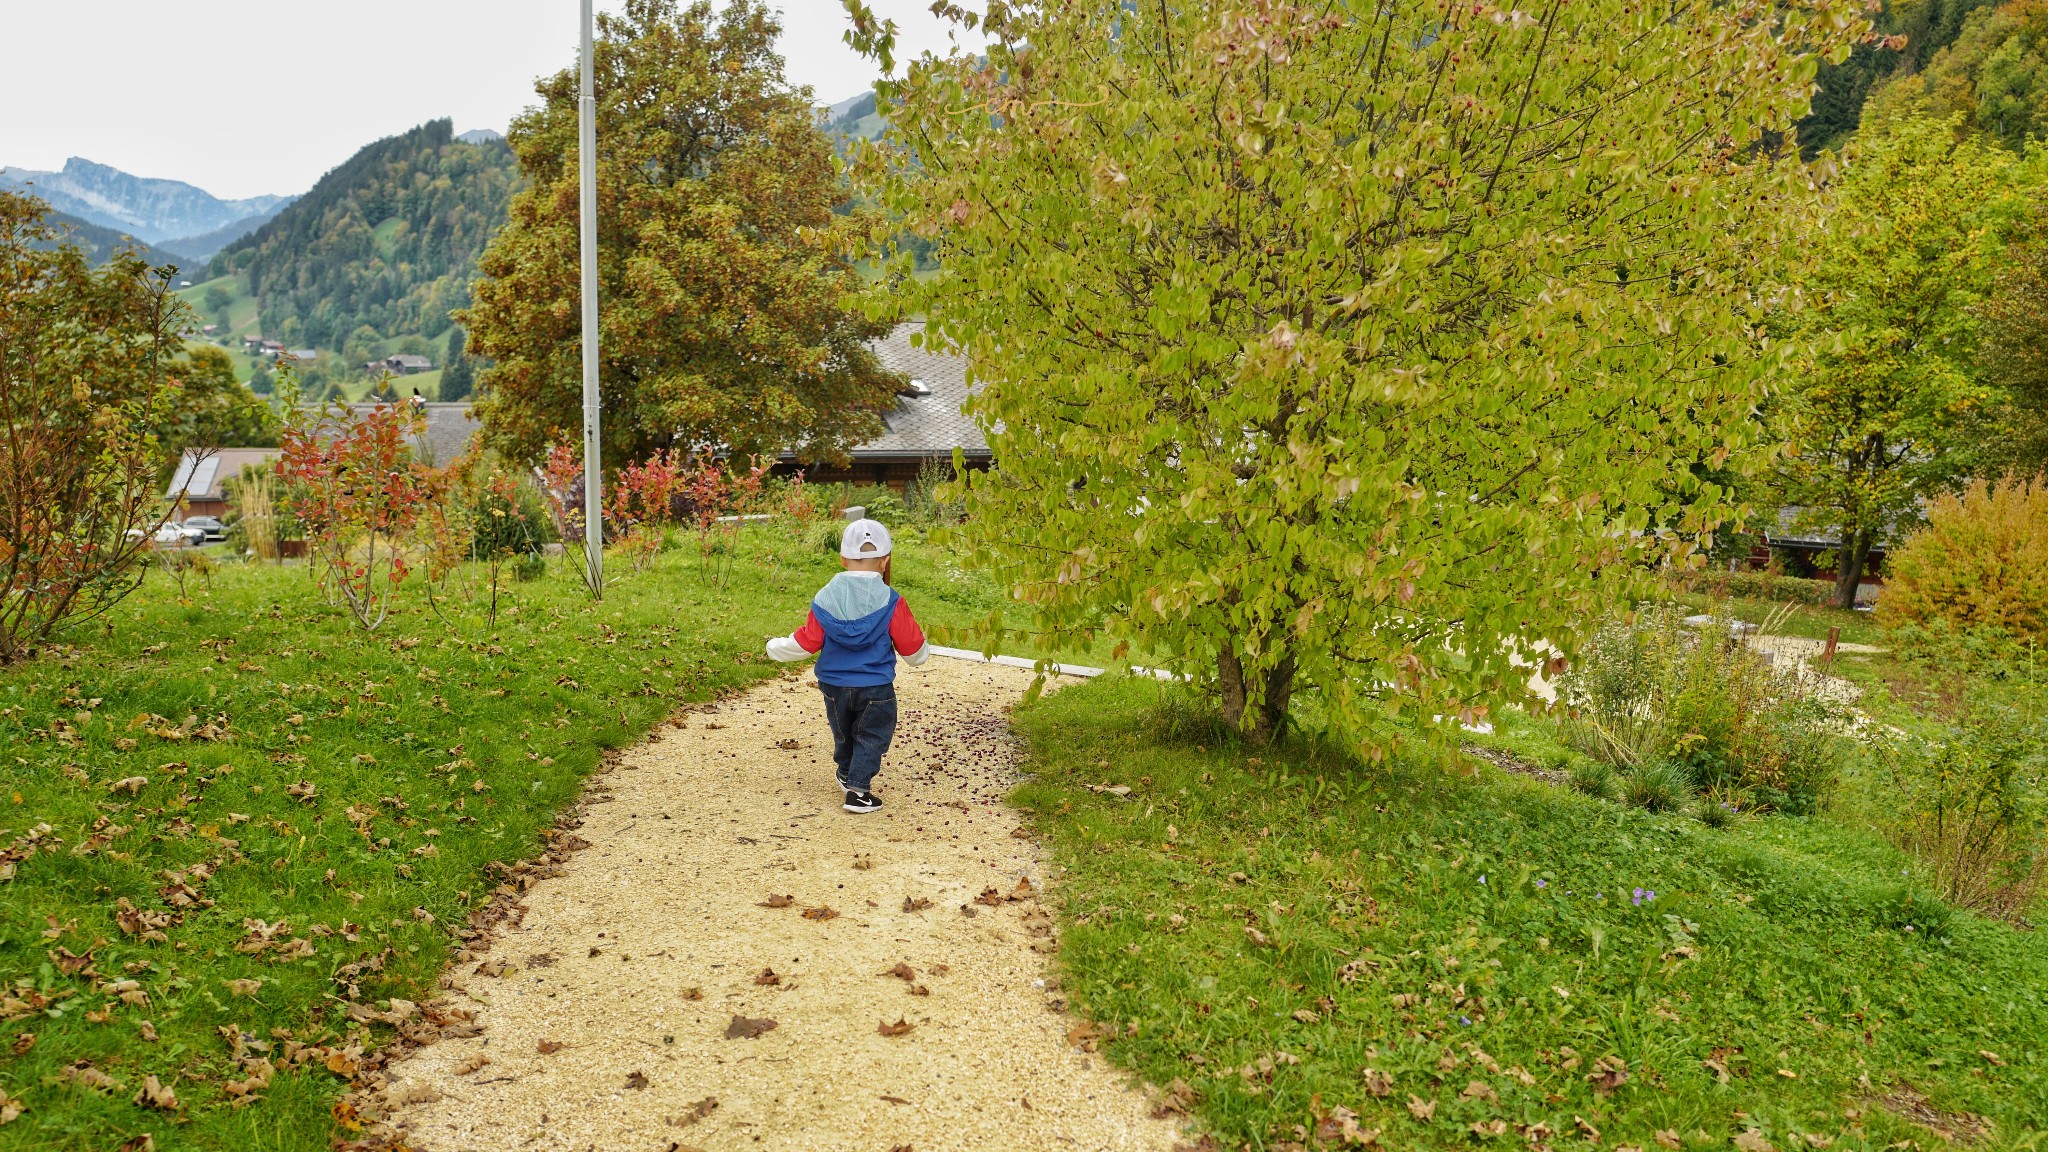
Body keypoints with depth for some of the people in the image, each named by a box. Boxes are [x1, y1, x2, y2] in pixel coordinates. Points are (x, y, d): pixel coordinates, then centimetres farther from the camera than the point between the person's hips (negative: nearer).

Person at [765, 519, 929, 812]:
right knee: (871, 737, 7)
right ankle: (858, 789, -3)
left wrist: (776, 647, 16)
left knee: (843, 734, 24)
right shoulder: (890, 602, -13)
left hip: (834, 686, 3)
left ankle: (847, 775, 43)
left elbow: (807, 642, -2)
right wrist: (922, 654, 19)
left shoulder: (825, 598, -7)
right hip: (876, 689, -3)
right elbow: (911, 646, -6)